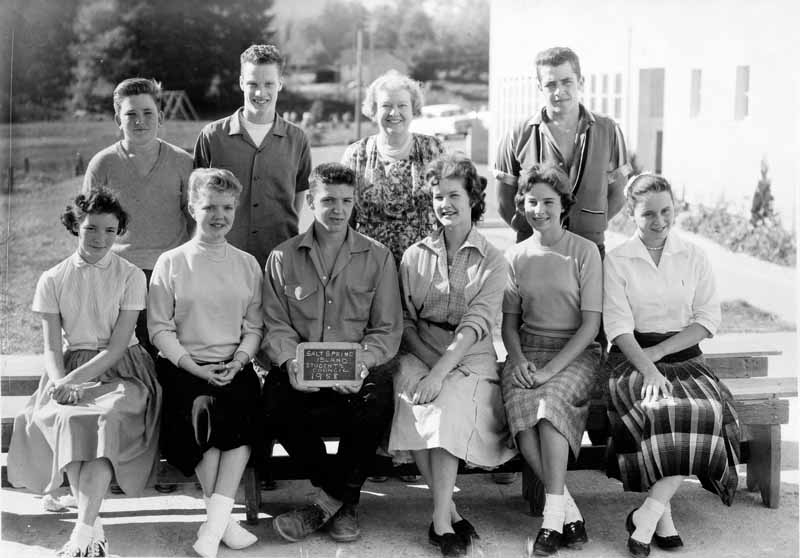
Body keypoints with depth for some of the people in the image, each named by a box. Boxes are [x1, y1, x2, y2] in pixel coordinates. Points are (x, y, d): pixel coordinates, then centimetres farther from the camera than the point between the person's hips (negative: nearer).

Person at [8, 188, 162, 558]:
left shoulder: (131, 276, 3)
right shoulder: (53, 280, 9)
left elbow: (118, 345, -6)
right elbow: (51, 347, 4)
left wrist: (74, 380, -18)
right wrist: (61, 383, -17)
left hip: (121, 369, -2)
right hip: (70, 371, 2)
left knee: (108, 417, -34)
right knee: (67, 419, -31)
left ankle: (83, 528, -40)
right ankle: (94, 527, -34)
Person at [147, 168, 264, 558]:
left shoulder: (247, 264, 14)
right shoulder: (171, 263, 6)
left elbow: (254, 326, 11)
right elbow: (160, 328, 1)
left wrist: (238, 361, -9)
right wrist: (195, 367, -11)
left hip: (234, 367, 2)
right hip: (183, 366, -2)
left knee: (244, 407, -29)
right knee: (202, 409, -31)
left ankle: (214, 523, -28)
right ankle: (223, 519, -19)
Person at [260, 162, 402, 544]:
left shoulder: (377, 258, 9)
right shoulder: (283, 257, 11)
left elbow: (387, 329, 4)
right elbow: (275, 324, 5)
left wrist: (362, 362, -16)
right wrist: (290, 361, -16)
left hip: (355, 374, -1)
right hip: (300, 373, 1)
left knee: (378, 398, -34)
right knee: (275, 398, -32)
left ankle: (327, 501, -15)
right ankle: (343, 502, -12)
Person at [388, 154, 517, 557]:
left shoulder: (491, 260, 4)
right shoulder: (415, 256, 13)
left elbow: (476, 324, -9)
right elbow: (405, 321, 8)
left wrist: (440, 371, -22)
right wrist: (426, 363, -10)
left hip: (470, 360, -2)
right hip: (420, 354, 2)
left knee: (447, 405, -31)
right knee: (409, 401, -28)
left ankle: (441, 522, -23)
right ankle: (451, 513, -15)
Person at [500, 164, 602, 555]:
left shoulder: (584, 252, 1)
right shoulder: (515, 256, 12)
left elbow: (590, 324, -5)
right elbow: (509, 322, 14)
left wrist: (551, 369, -16)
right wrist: (519, 360, -7)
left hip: (575, 353, -3)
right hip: (528, 351, 3)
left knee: (550, 400, -34)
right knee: (520, 404, -30)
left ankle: (553, 518, -29)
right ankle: (571, 514, -24)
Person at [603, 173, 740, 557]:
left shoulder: (694, 258, 10)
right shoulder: (617, 260, 3)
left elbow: (707, 320, 3)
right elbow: (619, 327, -7)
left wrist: (659, 351, -9)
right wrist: (648, 370, -22)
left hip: (684, 356, 2)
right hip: (632, 358, -2)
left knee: (709, 411, -29)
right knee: (662, 411, -34)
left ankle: (647, 514, -24)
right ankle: (663, 516, -21)